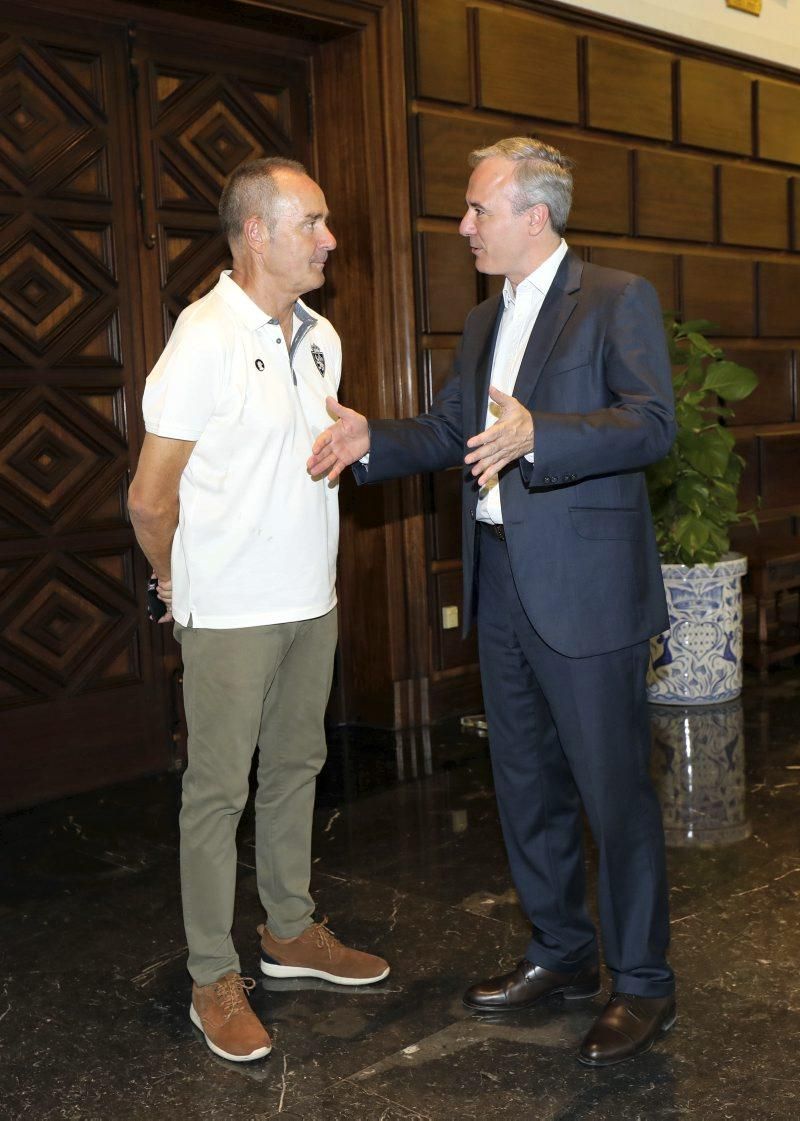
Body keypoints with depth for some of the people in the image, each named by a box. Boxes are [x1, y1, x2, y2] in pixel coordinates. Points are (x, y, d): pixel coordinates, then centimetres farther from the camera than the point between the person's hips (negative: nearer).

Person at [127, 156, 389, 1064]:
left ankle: (290, 931, 33)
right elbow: (150, 498, -13)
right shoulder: (204, 339, -16)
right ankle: (214, 980, 15)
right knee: (218, 790, 3)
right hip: (231, 614, -7)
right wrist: (181, 586, 0)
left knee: (295, 767, 17)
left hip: (311, 602, 7)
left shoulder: (320, 339, 7)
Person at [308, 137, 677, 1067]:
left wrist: (536, 434, -33)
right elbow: (446, 432, 18)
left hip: (585, 588, -8)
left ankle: (642, 983, 17)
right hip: (499, 583, 8)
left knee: (614, 788, 1)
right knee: (526, 783, 16)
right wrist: (372, 439, 0)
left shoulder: (617, 300, -7)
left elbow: (652, 423, -19)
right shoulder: (483, 323, 17)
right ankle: (560, 953, 33)